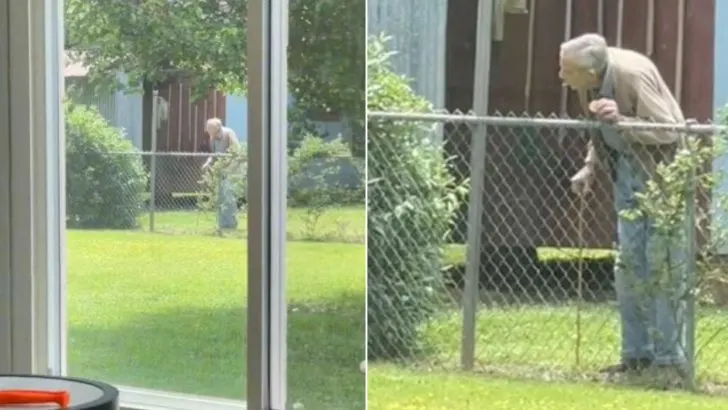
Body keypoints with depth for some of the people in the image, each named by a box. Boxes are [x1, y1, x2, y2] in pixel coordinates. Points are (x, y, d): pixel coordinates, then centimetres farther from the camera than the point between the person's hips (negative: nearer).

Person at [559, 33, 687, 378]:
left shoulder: (633, 74, -26)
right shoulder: (589, 82, -4)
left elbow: (667, 133, -23)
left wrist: (621, 119, -37)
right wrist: (590, 167, -1)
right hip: (628, 169, 7)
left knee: (662, 264, -8)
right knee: (629, 263, 7)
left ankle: (669, 358, -1)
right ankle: (637, 354, 16)